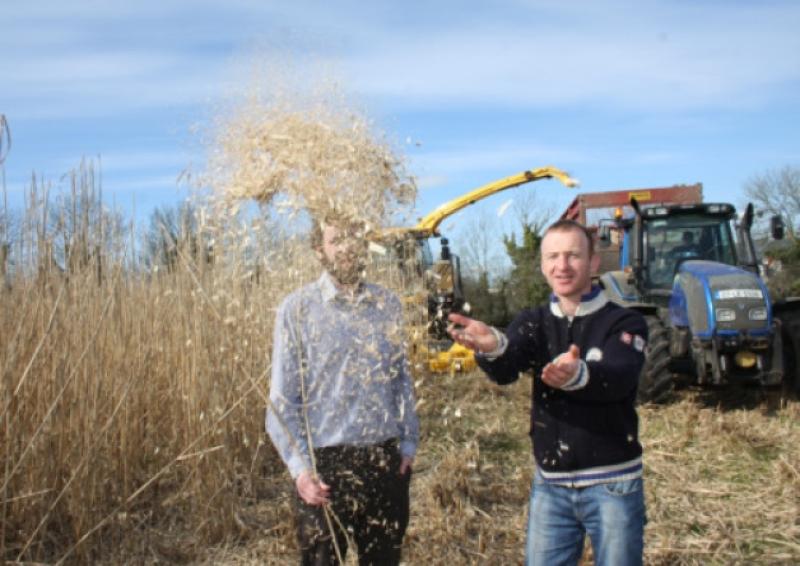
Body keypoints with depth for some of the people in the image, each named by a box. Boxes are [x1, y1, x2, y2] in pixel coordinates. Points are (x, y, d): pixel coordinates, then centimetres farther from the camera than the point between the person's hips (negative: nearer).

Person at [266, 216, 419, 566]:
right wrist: (299, 466, -13)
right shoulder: (297, 309, -5)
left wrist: (408, 443, 5)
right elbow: (283, 398, -6)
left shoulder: (388, 305, 4)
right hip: (325, 460, -3)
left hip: (385, 458, 3)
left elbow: (401, 379, 11)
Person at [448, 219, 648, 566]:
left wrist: (576, 375, -50)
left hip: (611, 484, -3)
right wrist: (492, 347, -42)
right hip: (550, 485, 3)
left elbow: (617, 378, -27)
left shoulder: (625, 322, -6)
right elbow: (505, 370, -17)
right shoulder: (534, 323, 3)